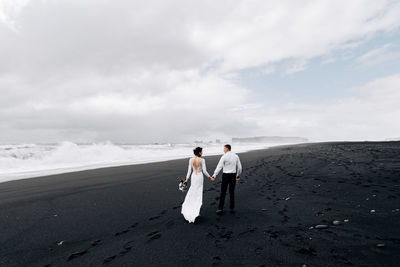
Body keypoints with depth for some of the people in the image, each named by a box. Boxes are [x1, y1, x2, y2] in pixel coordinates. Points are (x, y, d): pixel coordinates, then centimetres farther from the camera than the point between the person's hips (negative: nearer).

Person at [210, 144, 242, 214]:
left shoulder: (224, 157, -11)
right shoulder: (236, 156, 5)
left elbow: (219, 167, -15)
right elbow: (239, 167, 10)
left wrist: (213, 176, -14)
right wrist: (238, 175, 24)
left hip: (226, 175, -4)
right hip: (233, 175, 5)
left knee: (223, 192, 3)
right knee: (232, 192, 14)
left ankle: (220, 208, 3)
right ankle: (232, 208, 17)